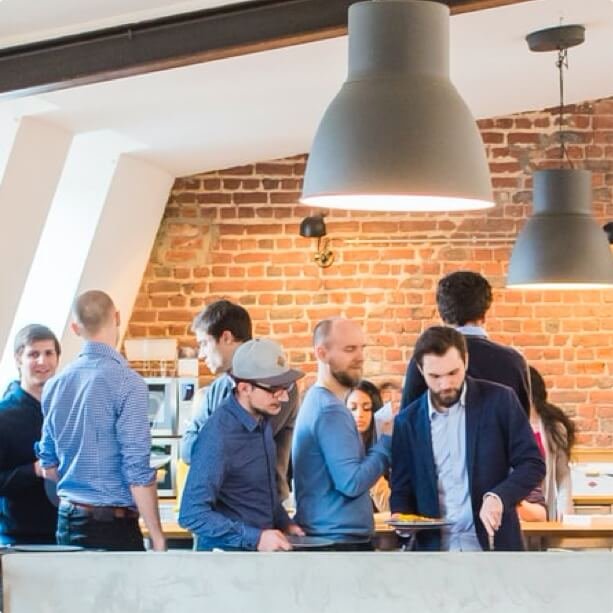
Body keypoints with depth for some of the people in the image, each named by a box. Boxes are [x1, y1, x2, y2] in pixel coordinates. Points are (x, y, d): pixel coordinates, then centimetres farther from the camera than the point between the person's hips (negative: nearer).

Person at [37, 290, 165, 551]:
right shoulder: (126, 383, -14)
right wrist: (157, 535, -9)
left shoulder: (55, 384, 7)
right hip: (112, 525, -7)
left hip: (67, 520, 7)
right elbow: (137, 470, -16)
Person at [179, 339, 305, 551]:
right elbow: (193, 514, -25)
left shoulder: (261, 418, 3)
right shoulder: (218, 437, -22)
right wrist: (255, 538, -25)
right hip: (228, 553, -8)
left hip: (263, 549, 8)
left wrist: (283, 523, 8)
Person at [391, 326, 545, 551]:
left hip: (493, 549, -2)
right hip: (435, 556, 2)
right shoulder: (408, 421, 6)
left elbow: (532, 464, 0)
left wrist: (498, 497, -19)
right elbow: (402, 489, 11)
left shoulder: (499, 400, -1)